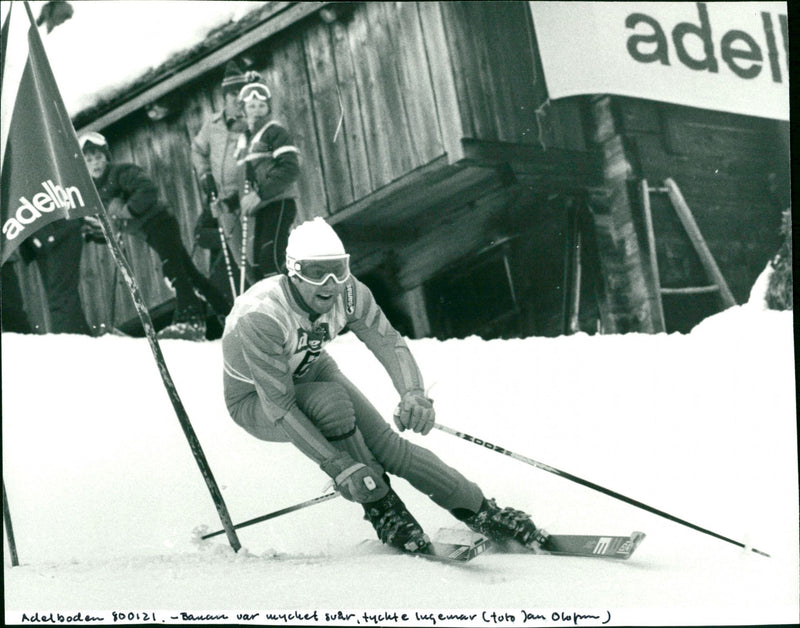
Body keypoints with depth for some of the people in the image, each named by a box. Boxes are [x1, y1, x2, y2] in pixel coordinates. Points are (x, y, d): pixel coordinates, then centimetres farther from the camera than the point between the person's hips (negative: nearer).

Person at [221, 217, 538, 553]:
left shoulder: (347, 293, -23)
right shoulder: (259, 317, -37)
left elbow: (389, 343, -24)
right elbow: (279, 406, -36)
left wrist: (413, 393, -47)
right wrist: (337, 466, -38)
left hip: (311, 372, 5)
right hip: (255, 401, -5)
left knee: (386, 446, -12)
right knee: (331, 399, -34)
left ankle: (480, 509, 4)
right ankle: (382, 512, -18)